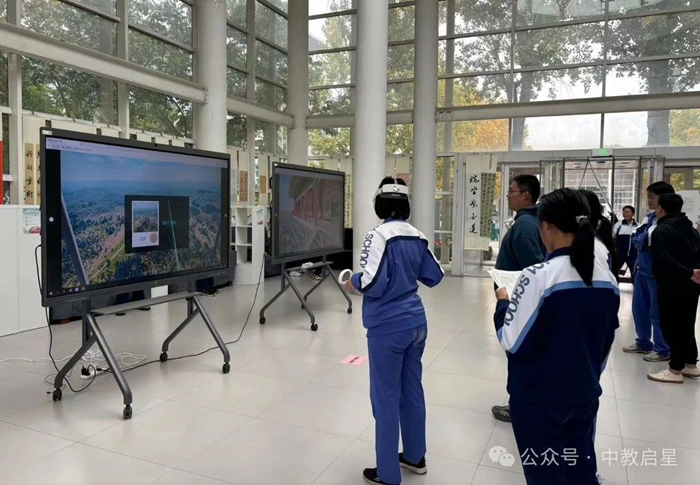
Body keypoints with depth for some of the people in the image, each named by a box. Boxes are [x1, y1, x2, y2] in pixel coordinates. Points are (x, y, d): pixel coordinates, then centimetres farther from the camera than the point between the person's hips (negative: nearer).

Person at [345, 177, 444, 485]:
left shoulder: (380, 236, -16)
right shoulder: (418, 237, 4)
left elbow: (373, 283, -23)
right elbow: (434, 277, 12)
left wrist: (353, 281, -3)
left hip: (388, 327, -7)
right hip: (416, 323, 7)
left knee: (386, 399, 5)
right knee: (412, 390, 20)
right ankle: (415, 456, 37)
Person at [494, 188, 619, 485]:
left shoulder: (539, 276, -23)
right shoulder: (607, 276, -3)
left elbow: (513, 342, -18)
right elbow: (607, 340, 9)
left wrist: (503, 304, -2)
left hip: (539, 399, -6)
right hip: (585, 395, 6)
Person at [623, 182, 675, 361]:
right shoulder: (650, 217, 11)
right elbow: (635, 239, 6)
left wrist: (642, 240, -7)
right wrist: (645, 241, -10)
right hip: (642, 269, 8)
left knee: (657, 311, 1)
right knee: (639, 307, 15)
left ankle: (662, 349, 14)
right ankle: (643, 342, 29)